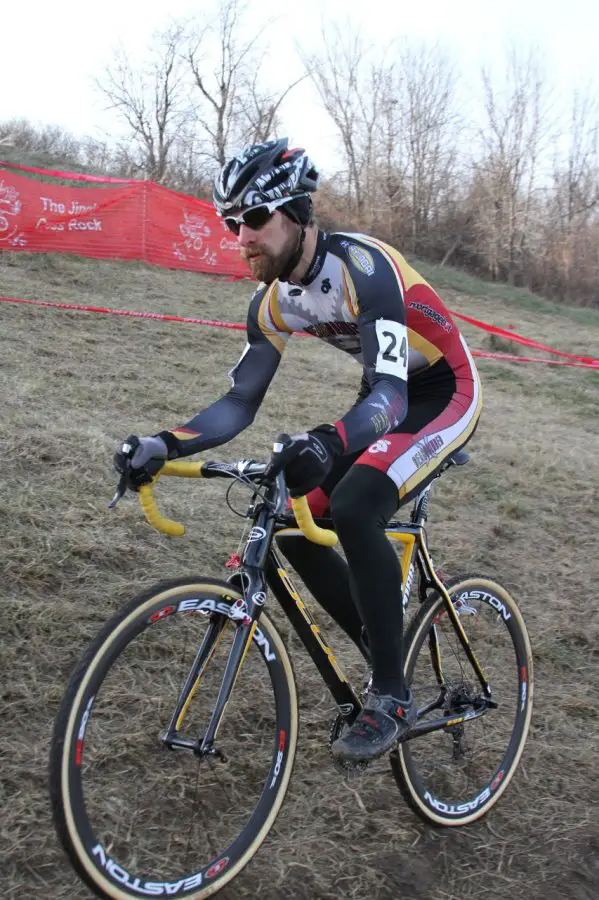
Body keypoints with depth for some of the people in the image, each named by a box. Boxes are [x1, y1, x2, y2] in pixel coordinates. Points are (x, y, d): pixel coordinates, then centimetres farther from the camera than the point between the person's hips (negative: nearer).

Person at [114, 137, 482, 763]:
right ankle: (387, 660, 13)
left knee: (354, 509, -30)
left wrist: (327, 442, -60)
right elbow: (240, 403, -6)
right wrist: (165, 444, -22)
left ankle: (392, 699, -13)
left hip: (444, 393, -8)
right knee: (292, 522, -5)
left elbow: (391, 393, -40)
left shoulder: (363, 267, -30)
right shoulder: (274, 301, -7)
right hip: (387, 397, 8)